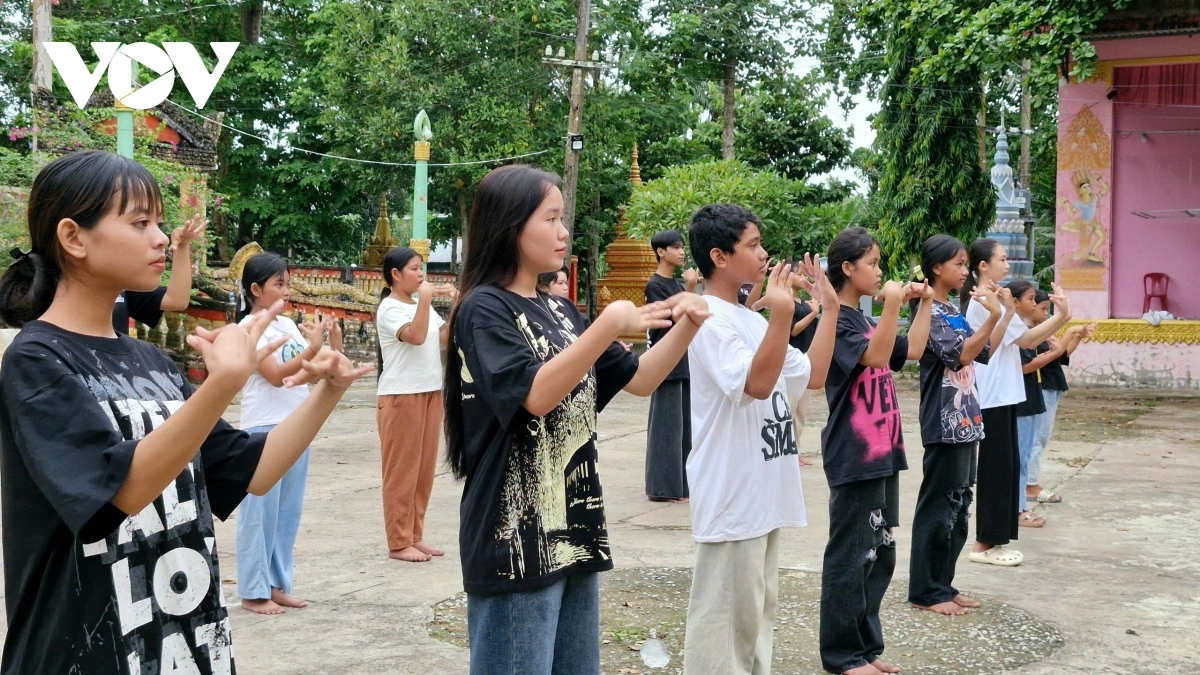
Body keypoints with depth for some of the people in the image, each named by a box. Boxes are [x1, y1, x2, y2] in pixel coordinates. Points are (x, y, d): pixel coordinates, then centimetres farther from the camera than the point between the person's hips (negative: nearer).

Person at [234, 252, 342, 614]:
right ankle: (253, 591, 8)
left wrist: (334, 343, -3)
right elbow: (276, 375, -18)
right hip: (264, 430, -7)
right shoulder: (250, 328, -9)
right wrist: (313, 347, -24)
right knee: (260, 512, -1)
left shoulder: (289, 325, 12)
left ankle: (277, 584, 20)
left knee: (289, 510, 11)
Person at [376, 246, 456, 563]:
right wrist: (425, 299, -21)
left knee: (424, 468, 10)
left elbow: (445, 338, 9)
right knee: (402, 470, -3)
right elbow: (416, 336, -24)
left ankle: (414, 536, 19)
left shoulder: (424, 306, 13)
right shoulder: (389, 308, -10)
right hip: (400, 396, -8)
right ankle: (399, 543, 3)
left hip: (431, 392, 8)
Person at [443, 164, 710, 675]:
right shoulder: (483, 308, -9)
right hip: (517, 539, -7)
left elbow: (640, 380, 13)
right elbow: (536, 395, -22)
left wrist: (686, 327, -2)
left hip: (574, 528, 8)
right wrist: (610, 325, -24)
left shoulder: (560, 313, 12)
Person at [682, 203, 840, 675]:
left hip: (763, 492, 9)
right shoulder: (709, 319, -15)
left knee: (757, 608, 18)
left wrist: (830, 307, 13)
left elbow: (812, 376, 15)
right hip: (731, 495, -9)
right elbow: (757, 383, -26)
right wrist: (782, 314, -34)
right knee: (724, 615, -2)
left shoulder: (752, 320, 13)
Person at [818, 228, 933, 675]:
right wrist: (892, 306, -28)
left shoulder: (865, 321, 15)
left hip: (882, 453, 9)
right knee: (851, 557, -2)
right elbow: (875, 357, -23)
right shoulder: (835, 321, -11)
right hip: (854, 457, -9)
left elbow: (912, 351, 17)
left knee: (880, 554, 14)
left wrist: (925, 303, 12)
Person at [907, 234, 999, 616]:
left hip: (965, 422, 9)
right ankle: (925, 592, 6)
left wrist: (1000, 315, 7)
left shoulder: (954, 312, 15)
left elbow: (983, 353, 17)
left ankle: (943, 584, 21)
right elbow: (960, 355, -21)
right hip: (945, 425, -9)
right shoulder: (929, 312, -12)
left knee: (959, 508, 13)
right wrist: (993, 317, -21)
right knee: (938, 508, -2)